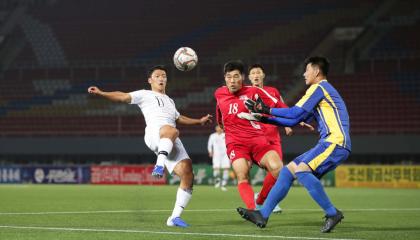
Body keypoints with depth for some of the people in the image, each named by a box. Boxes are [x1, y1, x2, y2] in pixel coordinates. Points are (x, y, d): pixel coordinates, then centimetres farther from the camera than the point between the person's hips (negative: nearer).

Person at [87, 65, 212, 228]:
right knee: (171, 131, -44)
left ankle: (175, 217, -5)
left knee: (188, 176, -10)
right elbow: (123, 97, 7)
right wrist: (101, 93, -7)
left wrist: (199, 121, 49)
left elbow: (179, 119, 53)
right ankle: (159, 165, -53)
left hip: (172, 143, 6)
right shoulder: (145, 95, 19)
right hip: (154, 133, -6)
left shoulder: (169, 101, 39)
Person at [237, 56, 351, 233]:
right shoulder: (322, 90, 27)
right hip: (328, 144, 10)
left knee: (301, 171, -26)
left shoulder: (319, 88, -4)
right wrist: (264, 119, 24)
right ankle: (262, 215, 8)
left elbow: (295, 113, -11)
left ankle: (332, 213, -21)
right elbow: (295, 121, 25)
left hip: (335, 143, -10)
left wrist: (268, 110, 1)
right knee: (288, 171, 8)